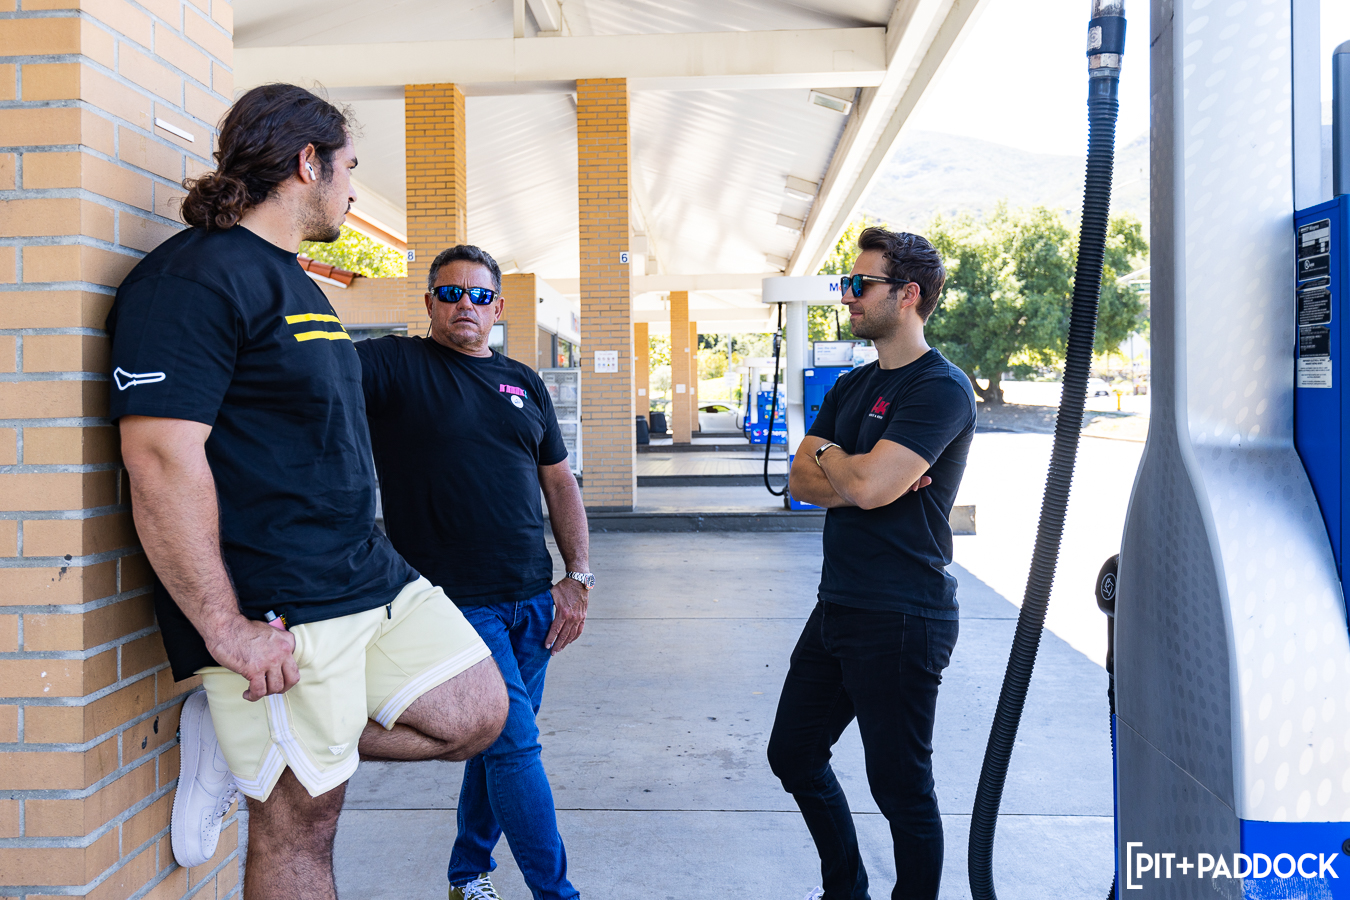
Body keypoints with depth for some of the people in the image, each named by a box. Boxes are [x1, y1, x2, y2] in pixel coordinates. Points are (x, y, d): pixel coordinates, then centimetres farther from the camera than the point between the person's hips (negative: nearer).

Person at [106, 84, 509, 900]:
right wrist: (225, 628, -22)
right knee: (301, 820, 3)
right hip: (279, 612, -9)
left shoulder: (292, 280, 18)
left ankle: (250, 742, 15)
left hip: (372, 577, 9)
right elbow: (161, 458, -21)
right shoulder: (196, 276, -13)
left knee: (476, 714, 10)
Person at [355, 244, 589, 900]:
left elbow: (559, 483, 15)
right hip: (457, 600, -5)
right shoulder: (397, 365, -1)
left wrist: (578, 577, 7)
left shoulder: (524, 384, 13)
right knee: (515, 743, -4)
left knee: (501, 742, 15)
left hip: (533, 599, 5)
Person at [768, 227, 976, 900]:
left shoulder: (940, 388, -15)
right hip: (837, 609, 9)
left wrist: (827, 454, -5)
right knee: (793, 754, 19)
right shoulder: (850, 387, 13)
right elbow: (801, 481, 7)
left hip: (901, 619, -9)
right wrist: (854, 475, -14)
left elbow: (867, 485, -26)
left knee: (901, 788, 4)